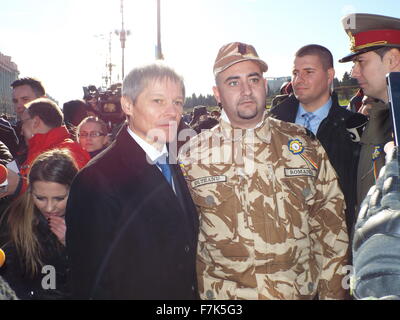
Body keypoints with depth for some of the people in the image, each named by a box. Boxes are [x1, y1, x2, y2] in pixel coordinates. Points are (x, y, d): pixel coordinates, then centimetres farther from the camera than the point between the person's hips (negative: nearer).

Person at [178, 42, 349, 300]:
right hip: (221, 293, -1)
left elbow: (330, 222, 2)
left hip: (300, 290, 2)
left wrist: (332, 291, 1)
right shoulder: (192, 155, -2)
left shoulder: (305, 145, 0)